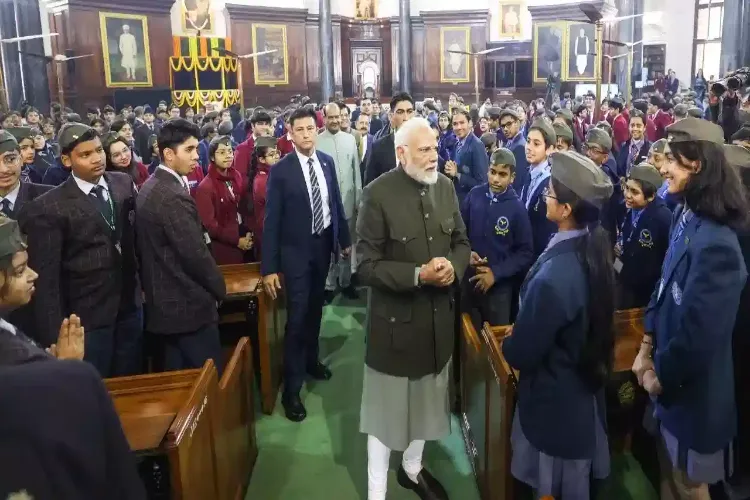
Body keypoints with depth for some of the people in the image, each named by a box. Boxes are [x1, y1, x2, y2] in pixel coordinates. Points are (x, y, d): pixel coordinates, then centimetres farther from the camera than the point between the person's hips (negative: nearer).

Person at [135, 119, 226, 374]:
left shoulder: (150, 187, 8)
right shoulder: (173, 197, -22)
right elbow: (196, 254, -21)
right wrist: (220, 288, -6)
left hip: (165, 302, 10)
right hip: (188, 305, -10)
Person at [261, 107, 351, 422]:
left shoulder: (327, 162, 0)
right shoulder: (280, 170, -14)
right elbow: (271, 220, -14)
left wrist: (345, 238, 13)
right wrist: (269, 267, -16)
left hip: (324, 244, 5)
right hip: (295, 250, -5)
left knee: (315, 308, 20)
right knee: (297, 317, -3)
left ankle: (311, 359, 41)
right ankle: (292, 388, 8)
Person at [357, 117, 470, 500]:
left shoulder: (445, 187, 0)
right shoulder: (378, 194, -17)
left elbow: (462, 242, 8)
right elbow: (367, 266, -17)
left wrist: (453, 266, -14)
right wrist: (418, 275, -27)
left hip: (439, 314, 6)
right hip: (396, 317, -5)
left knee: (427, 399, 21)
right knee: (387, 405, 10)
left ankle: (412, 468, 45)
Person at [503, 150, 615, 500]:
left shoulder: (553, 277, -35)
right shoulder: (595, 247, -9)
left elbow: (520, 354, -23)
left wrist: (507, 343, -1)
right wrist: (522, 334, 11)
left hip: (556, 399, -8)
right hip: (585, 384, 8)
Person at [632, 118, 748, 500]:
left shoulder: (715, 243, -30)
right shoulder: (687, 216, -2)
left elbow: (699, 332, -27)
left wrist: (661, 376, -12)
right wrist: (647, 348, 4)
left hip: (691, 389, -8)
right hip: (669, 378, 8)